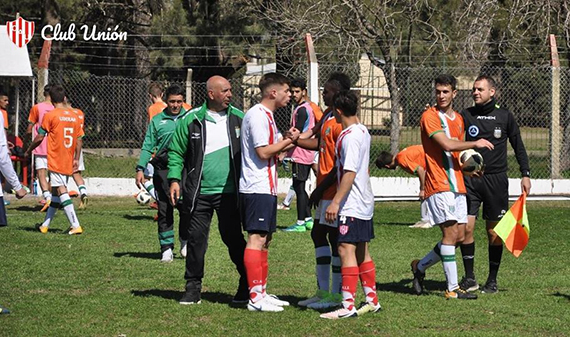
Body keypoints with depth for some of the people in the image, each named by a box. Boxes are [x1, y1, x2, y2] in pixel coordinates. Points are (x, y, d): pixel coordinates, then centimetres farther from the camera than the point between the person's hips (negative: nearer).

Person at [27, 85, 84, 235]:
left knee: (61, 191, -10)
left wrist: (28, 151, 10)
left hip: (55, 161, -7)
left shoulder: (50, 116, -9)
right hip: (68, 163, 7)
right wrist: (76, 159, 18)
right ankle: (45, 225, 25)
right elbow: (79, 140, 9)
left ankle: (76, 226, -20)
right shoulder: (74, 117, 6)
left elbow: (39, 137, -6)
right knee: (55, 193, 16)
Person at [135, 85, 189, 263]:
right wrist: (140, 169, 2)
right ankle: (167, 249, 5)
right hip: (163, 169, 1)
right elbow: (148, 147, 11)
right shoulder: (157, 121, 11)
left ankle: (185, 241, 15)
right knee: (165, 210, 0)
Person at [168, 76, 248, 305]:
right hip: (199, 192, 0)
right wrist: (174, 179, -4)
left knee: (233, 238, 2)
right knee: (196, 239, 3)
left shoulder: (238, 118, 4)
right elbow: (176, 151, 5)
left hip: (228, 192, 0)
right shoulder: (191, 120, 0)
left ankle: (248, 285, 13)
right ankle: (193, 288, 12)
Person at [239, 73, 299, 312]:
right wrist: (288, 141, -9)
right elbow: (263, 152, -19)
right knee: (256, 239, -11)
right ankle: (255, 298, -12)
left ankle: (261, 292, 20)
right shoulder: (257, 115, -14)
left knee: (264, 239, 14)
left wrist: (286, 140, 7)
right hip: (257, 188, -11)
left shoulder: (267, 116, 18)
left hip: (267, 187, 11)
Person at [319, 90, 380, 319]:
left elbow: (350, 172, -23)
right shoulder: (363, 132, 12)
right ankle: (372, 300, 23)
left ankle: (348, 306, -14)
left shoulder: (350, 136, -17)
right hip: (364, 203, 10)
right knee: (362, 252, 15)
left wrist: (336, 201, -24)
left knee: (346, 249, -11)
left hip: (352, 205, -10)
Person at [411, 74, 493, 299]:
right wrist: (475, 143, -11)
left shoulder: (458, 119, 18)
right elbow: (447, 145, -20)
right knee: (451, 232, -12)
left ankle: (420, 266, 25)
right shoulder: (430, 116, -8)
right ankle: (452, 288, -9)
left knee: (459, 236, 6)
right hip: (439, 185, -8)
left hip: (457, 185, 8)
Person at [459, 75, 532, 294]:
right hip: (471, 179, 1)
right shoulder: (467, 116, 5)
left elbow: (518, 146, 11)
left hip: (496, 180, -1)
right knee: (466, 227, -8)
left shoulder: (505, 116, 3)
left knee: (494, 232, 2)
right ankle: (469, 278, 2)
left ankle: (492, 281, 12)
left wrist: (525, 174, 7)